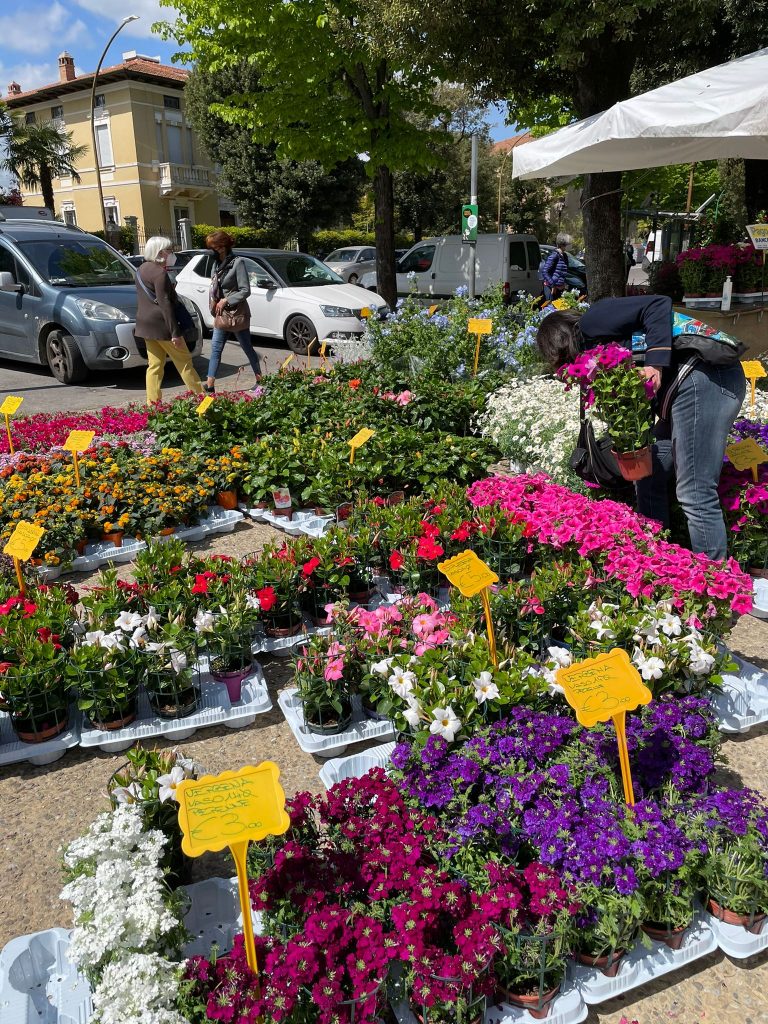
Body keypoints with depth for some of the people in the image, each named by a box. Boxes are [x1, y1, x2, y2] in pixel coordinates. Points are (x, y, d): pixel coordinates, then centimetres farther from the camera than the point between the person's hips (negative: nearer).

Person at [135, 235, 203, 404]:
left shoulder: (142, 269, 13)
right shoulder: (159, 272, -16)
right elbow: (165, 304, -20)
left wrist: (170, 288, 14)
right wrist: (175, 332, -21)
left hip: (146, 325, 9)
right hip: (160, 324, -9)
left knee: (155, 364, 9)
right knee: (184, 361, 0)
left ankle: (153, 403, 8)